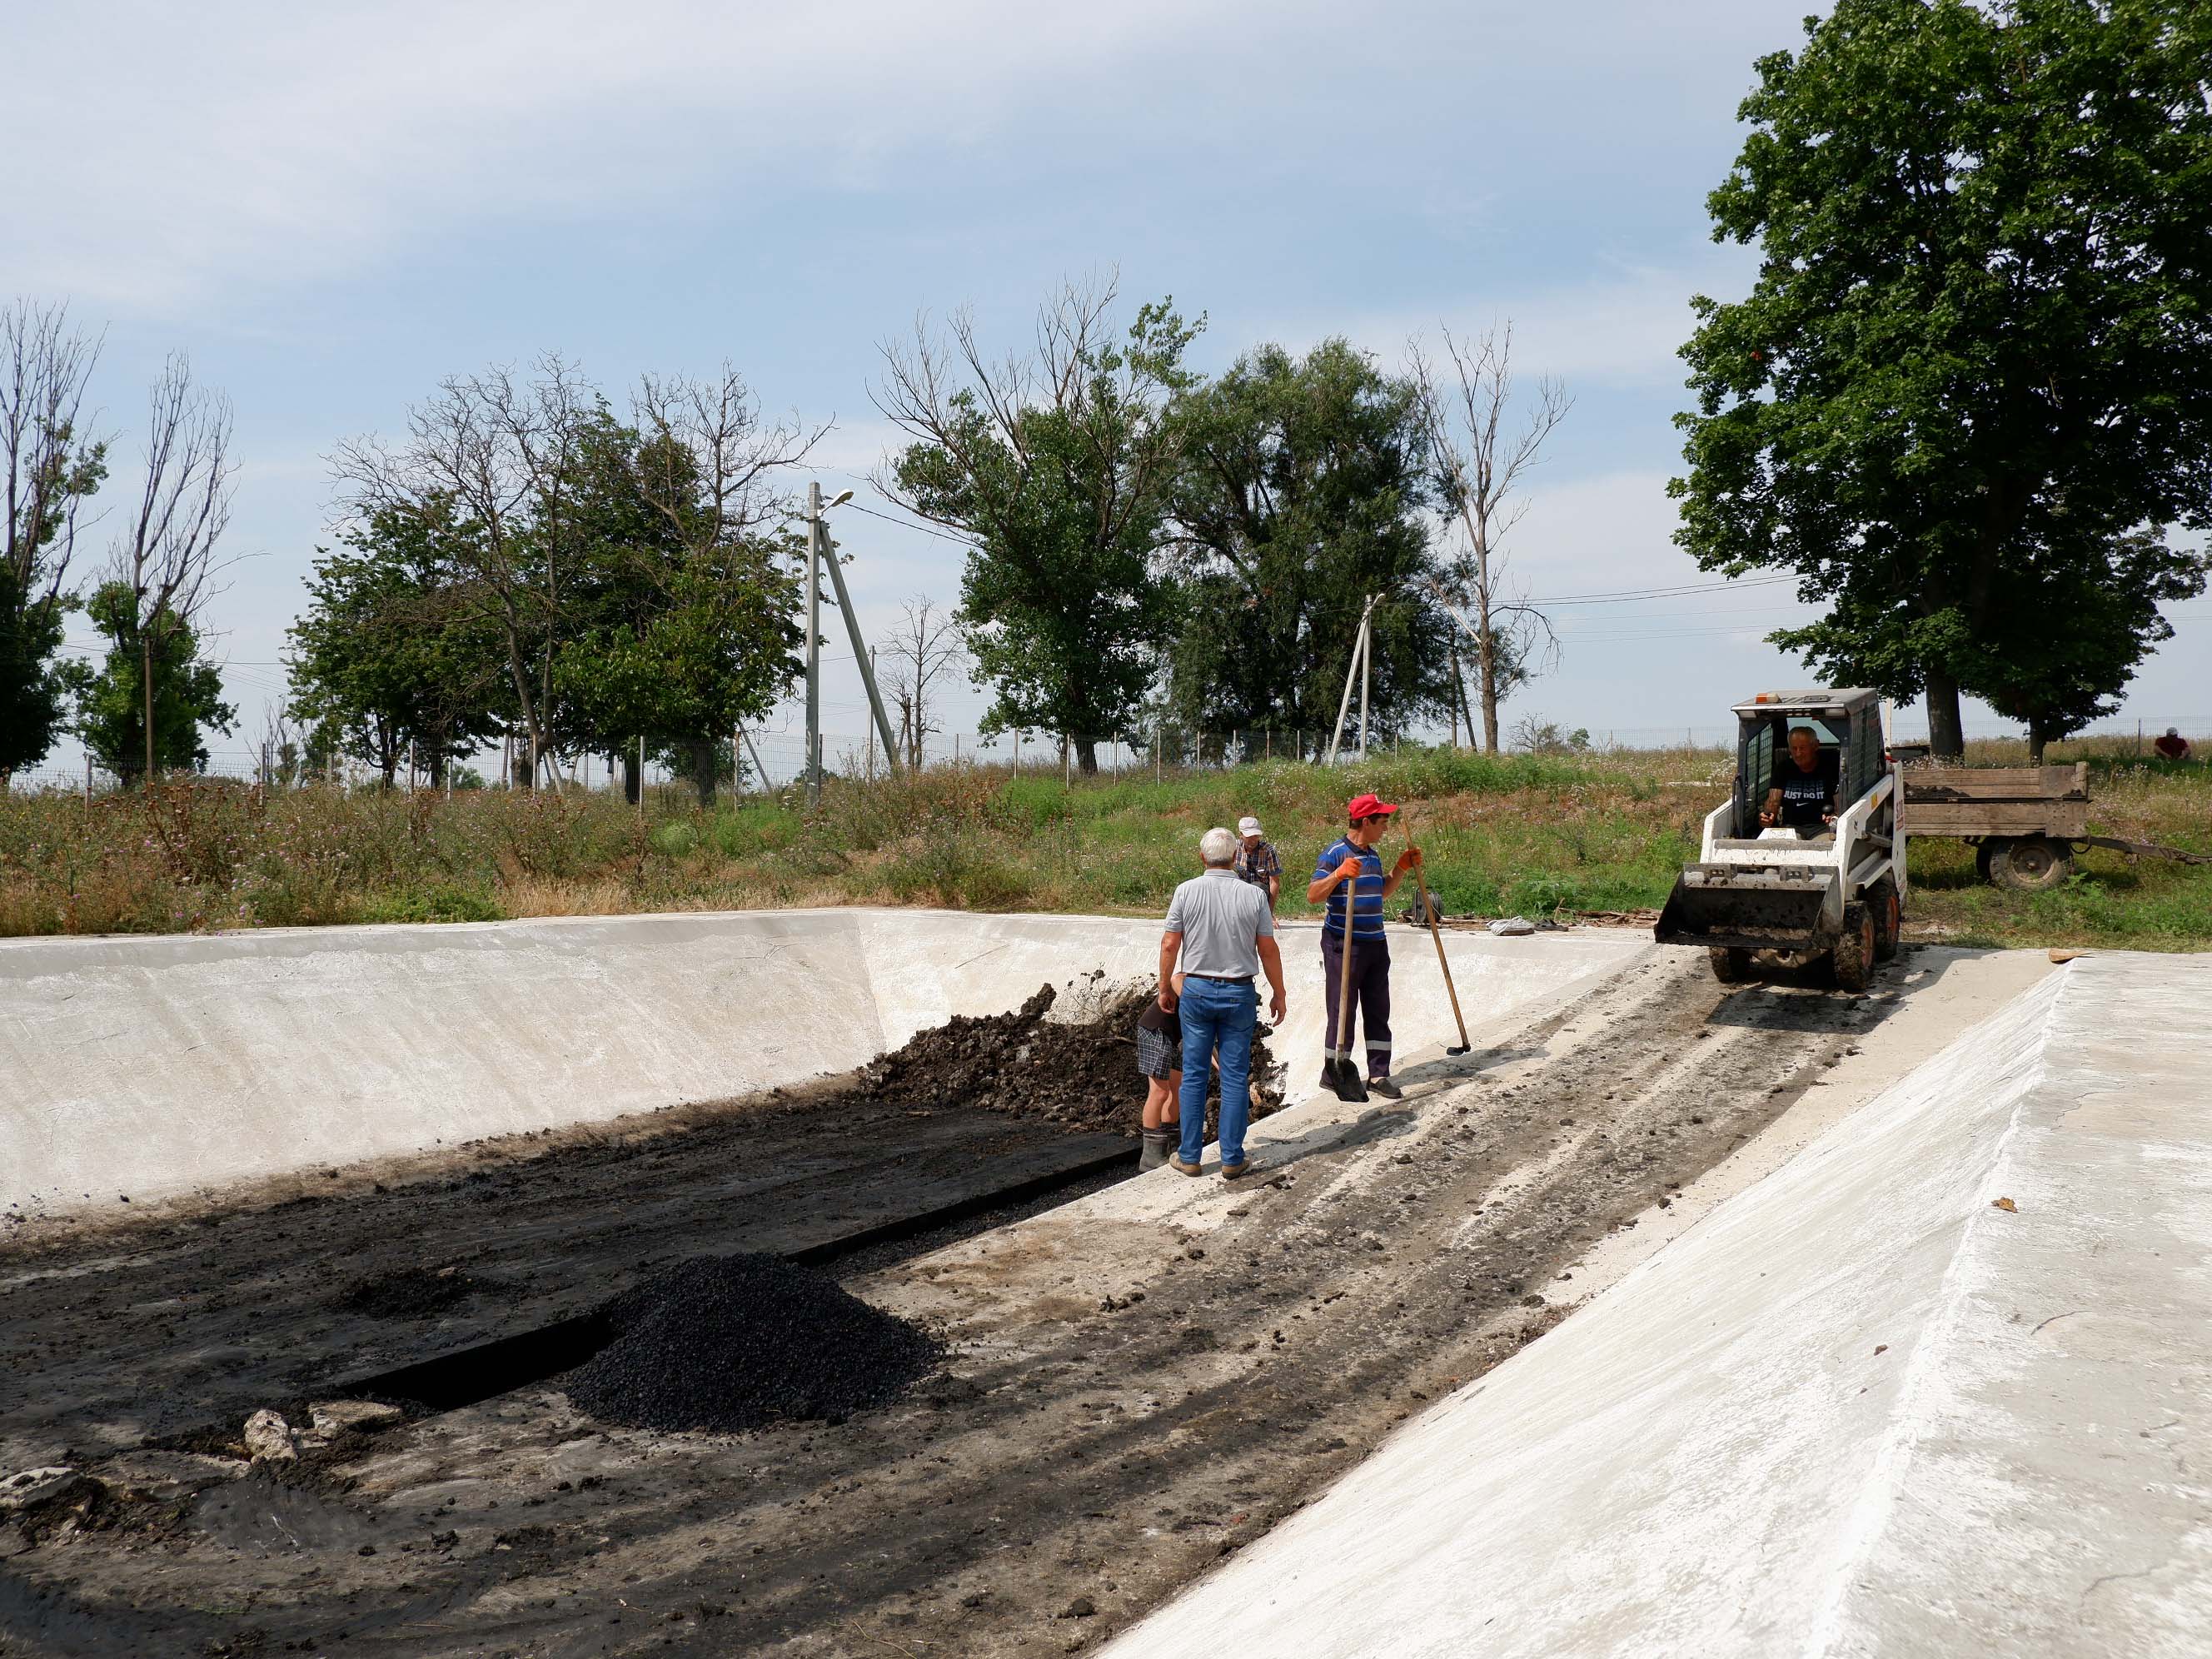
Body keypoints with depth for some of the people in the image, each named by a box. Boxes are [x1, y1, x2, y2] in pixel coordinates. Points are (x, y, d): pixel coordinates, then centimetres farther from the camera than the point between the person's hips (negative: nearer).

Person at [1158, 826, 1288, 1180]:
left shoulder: (1186, 891, -6)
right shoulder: (1254, 896, -6)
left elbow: (1169, 945, -3)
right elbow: (1268, 951, -3)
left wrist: (1165, 988, 11)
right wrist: (1278, 995, 9)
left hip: (1196, 990, 1)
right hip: (1239, 993, -1)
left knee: (1194, 1075, 9)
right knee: (1235, 1078, 6)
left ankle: (1189, 1156, 15)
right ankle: (1232, 1160, 9)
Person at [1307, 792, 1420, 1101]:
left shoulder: (1373, 854, 13)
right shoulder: (1336, 853, -12)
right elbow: (1312, 896, -18)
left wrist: (1401, 867, 16)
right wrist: (1338, 874, -30)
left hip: (1375, 944, 8)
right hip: (1343, 945, -8)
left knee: (1378, 1011, 9)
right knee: (1342, 1012, -1)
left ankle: (1378, 1075, 14)